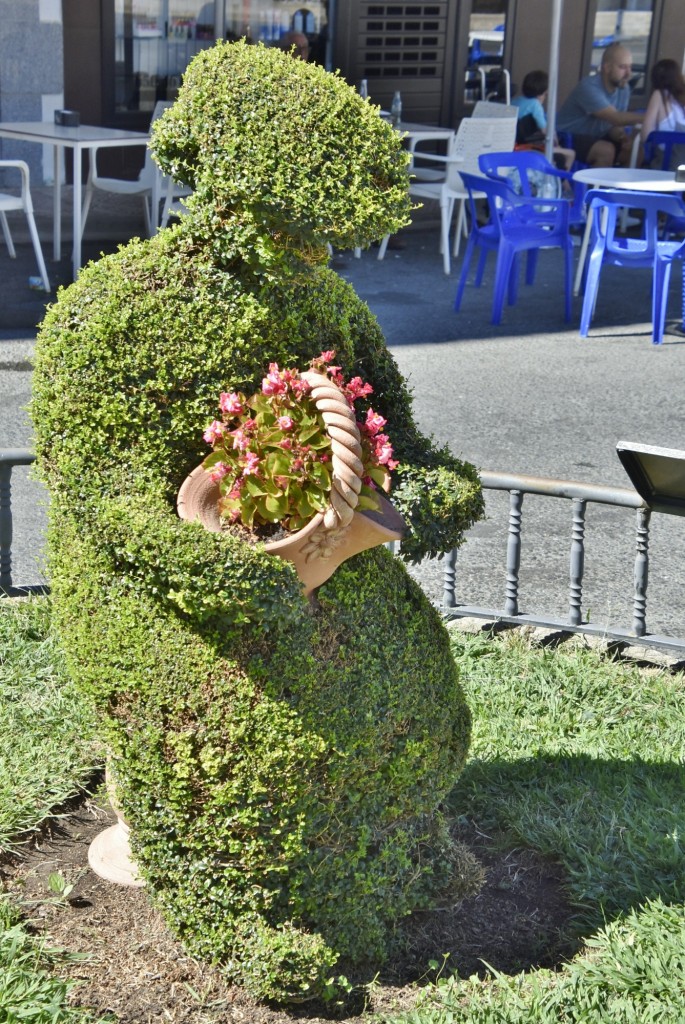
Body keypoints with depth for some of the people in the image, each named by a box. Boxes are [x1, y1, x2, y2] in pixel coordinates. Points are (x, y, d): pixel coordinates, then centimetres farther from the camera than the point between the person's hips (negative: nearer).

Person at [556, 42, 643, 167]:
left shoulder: (624, 89, 2)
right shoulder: (589, 87, -23)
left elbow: (617, 124, 4)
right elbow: (615, 118, -31)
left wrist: (623, 136, -20)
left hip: (596, 138, 8)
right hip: (568, 139, -8)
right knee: (606, 150, -31)